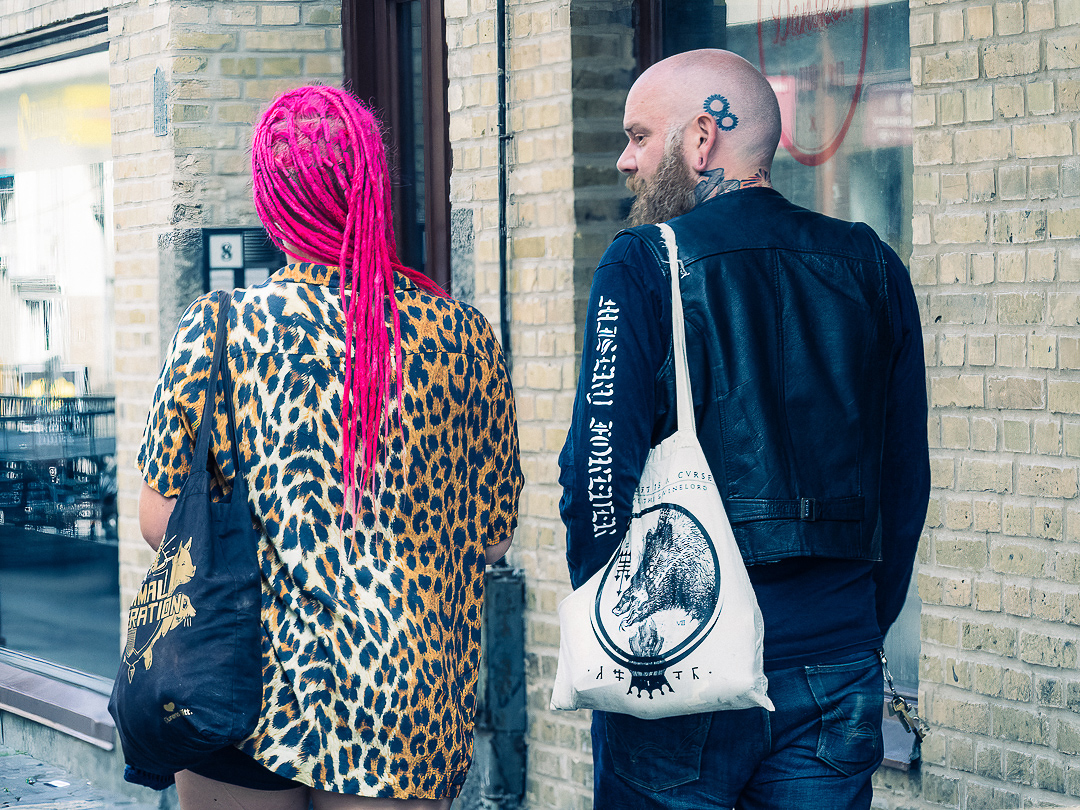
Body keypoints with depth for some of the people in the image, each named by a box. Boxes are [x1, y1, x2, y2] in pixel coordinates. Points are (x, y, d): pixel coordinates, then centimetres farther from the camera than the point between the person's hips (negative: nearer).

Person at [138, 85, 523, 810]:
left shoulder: (220, 327, -7)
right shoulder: (463, 335, -3)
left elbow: (160, 520, -2)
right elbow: (494, 538, 4)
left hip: (243, 695, -1)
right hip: (407, 713, 1)